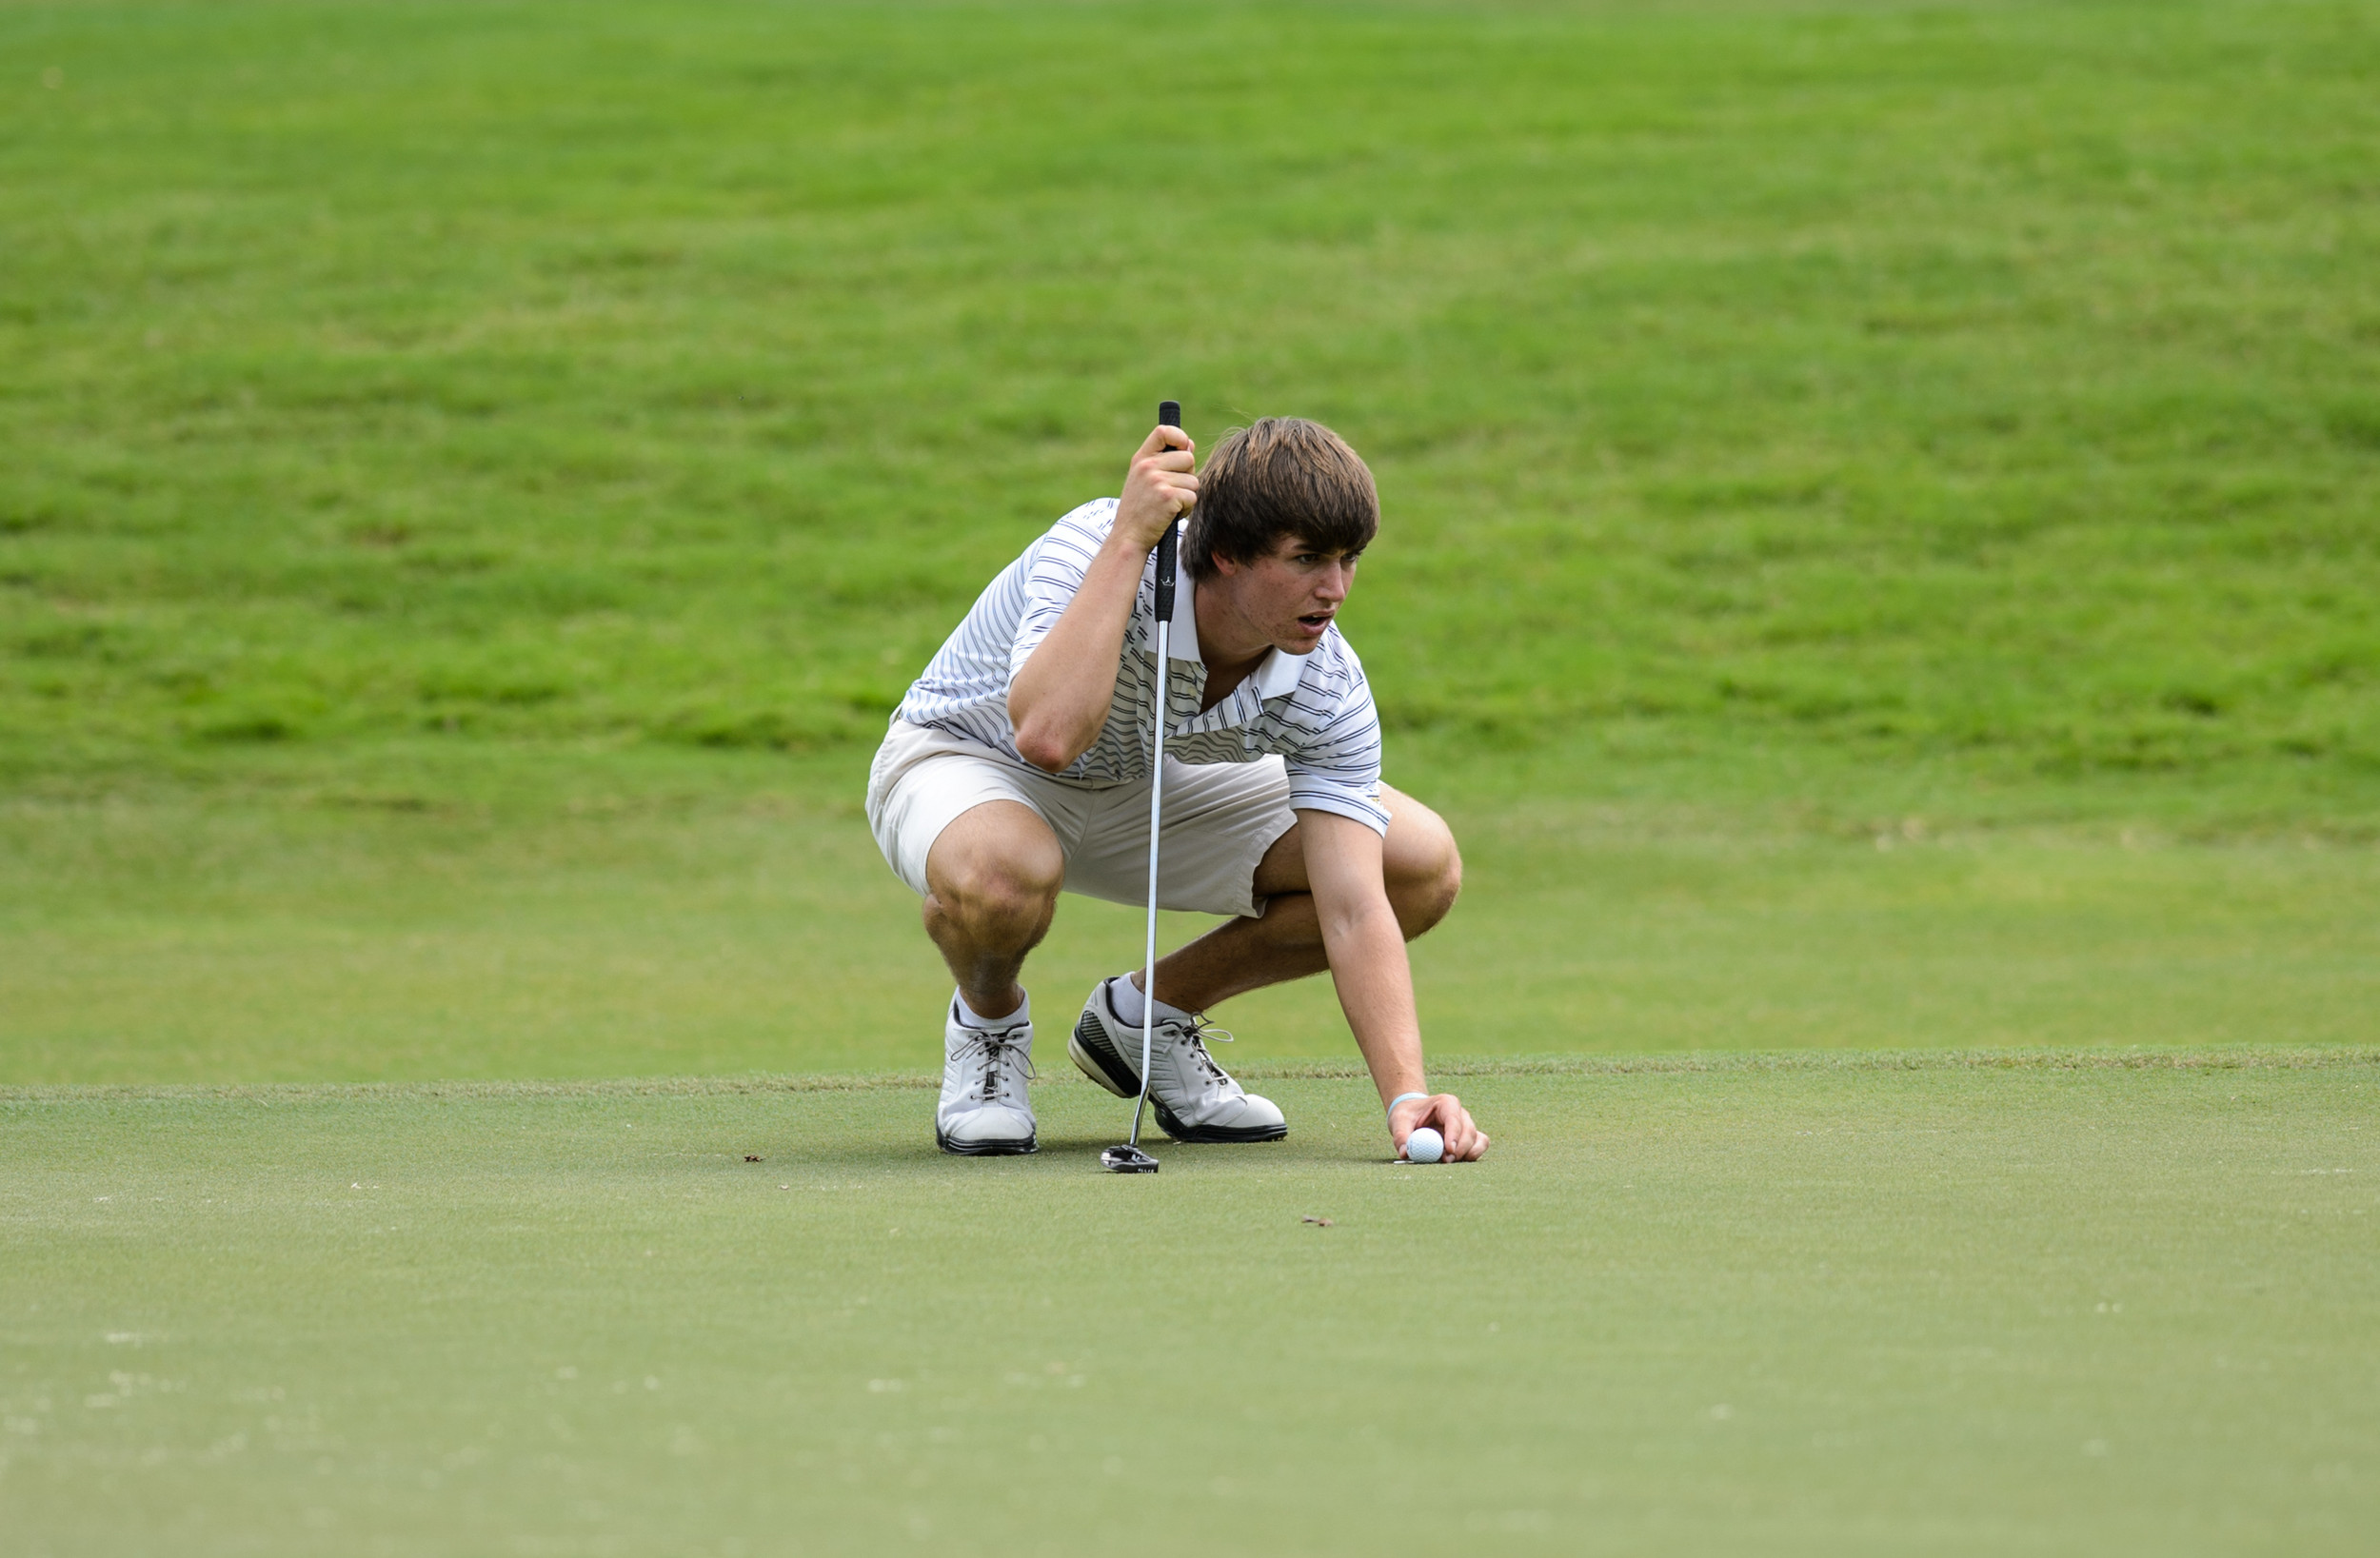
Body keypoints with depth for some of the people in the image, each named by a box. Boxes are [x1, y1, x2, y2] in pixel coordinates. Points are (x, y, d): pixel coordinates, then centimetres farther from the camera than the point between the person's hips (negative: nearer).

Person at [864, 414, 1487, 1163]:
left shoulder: (1327, 686, -22)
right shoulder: (1094, 550, -35)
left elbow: (1355, 910, -26)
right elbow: (1047, 735, -53)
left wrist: (1405, 1096, -39)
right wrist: (1128, 540, -49)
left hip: (1156, 790, 5)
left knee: (1424, 863, -11)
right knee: (998, 871, -43)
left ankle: (1148, 1013, 10)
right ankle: (988, 1020, -4)